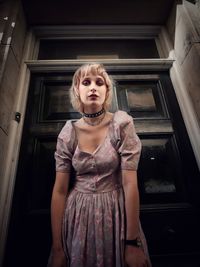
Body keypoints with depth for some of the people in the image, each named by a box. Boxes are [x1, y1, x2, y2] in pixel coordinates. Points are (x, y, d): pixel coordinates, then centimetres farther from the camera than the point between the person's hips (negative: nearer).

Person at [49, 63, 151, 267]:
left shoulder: (121, 123, -13)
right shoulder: (68, 133, -7)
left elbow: (130, 183, -15)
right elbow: (59, 190, -5)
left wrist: (132, 242, -13)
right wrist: (57, 248, -3)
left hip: (116, 212, -1)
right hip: (77, 215, 2)